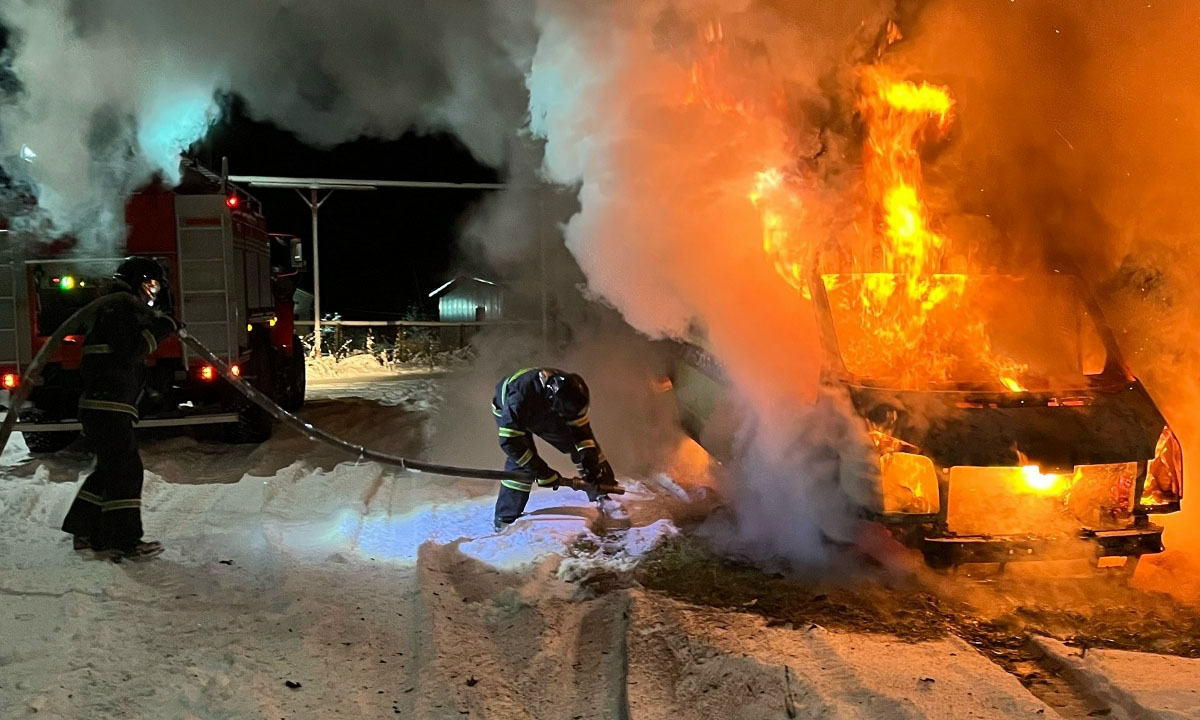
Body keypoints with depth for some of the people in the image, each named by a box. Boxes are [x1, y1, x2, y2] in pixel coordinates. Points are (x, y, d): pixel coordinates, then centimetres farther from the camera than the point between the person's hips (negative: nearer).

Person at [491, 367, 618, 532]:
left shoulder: (570, 391, -31)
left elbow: (581, 429, -17)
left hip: (545, 411, 5)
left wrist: (590, 462, -26)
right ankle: (505, 520, -10)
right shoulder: (520, 397, -47)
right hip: (508, 414, -5)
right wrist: (542, 472, -39)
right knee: (521, 463, -23)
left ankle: (601, 496, 14)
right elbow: (510, 441, -42)